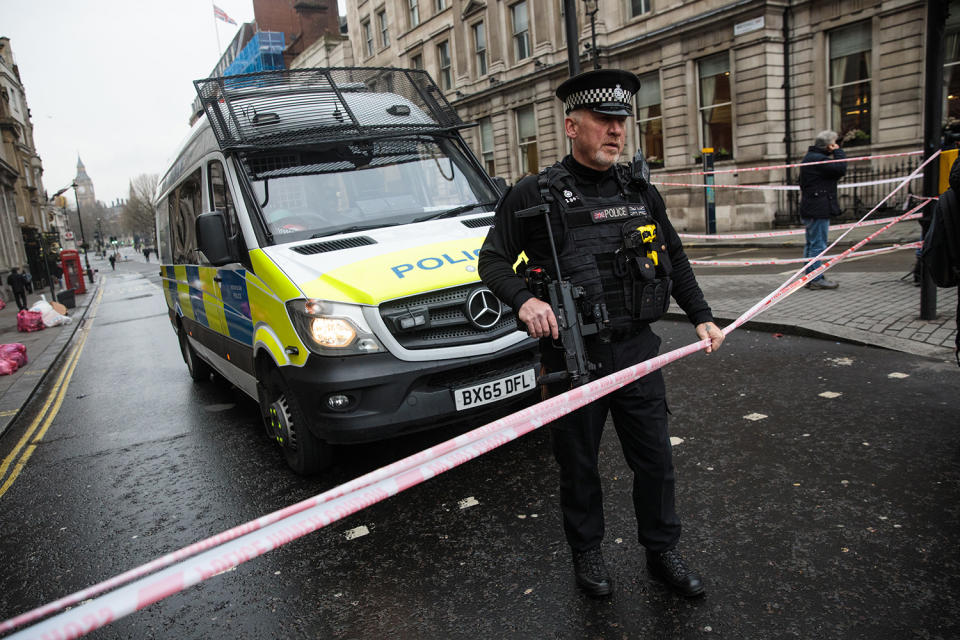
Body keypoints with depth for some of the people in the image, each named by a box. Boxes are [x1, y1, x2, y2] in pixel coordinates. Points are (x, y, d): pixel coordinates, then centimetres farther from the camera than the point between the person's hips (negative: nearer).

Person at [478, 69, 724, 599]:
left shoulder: (641, 193, 9)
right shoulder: (535, 196, -5)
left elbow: (675, 259, 20)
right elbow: (492, 260, -1)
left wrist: (700, 316, 14)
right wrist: (524, 300, -20)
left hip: (637, 350, 4)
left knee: (654, 458, 13)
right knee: (578, 463, 12)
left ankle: (663, 551, 35)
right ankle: (586, 553, 34)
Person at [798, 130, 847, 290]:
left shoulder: (810, 157, 18)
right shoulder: (818, 159, -15)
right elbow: (841, 169, -18)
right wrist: (838, 151, -8)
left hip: (809, 209, 11)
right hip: (818, 210, -11)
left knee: (811, 244, 13)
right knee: (818, 245, -7)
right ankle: (816, 279, -4)